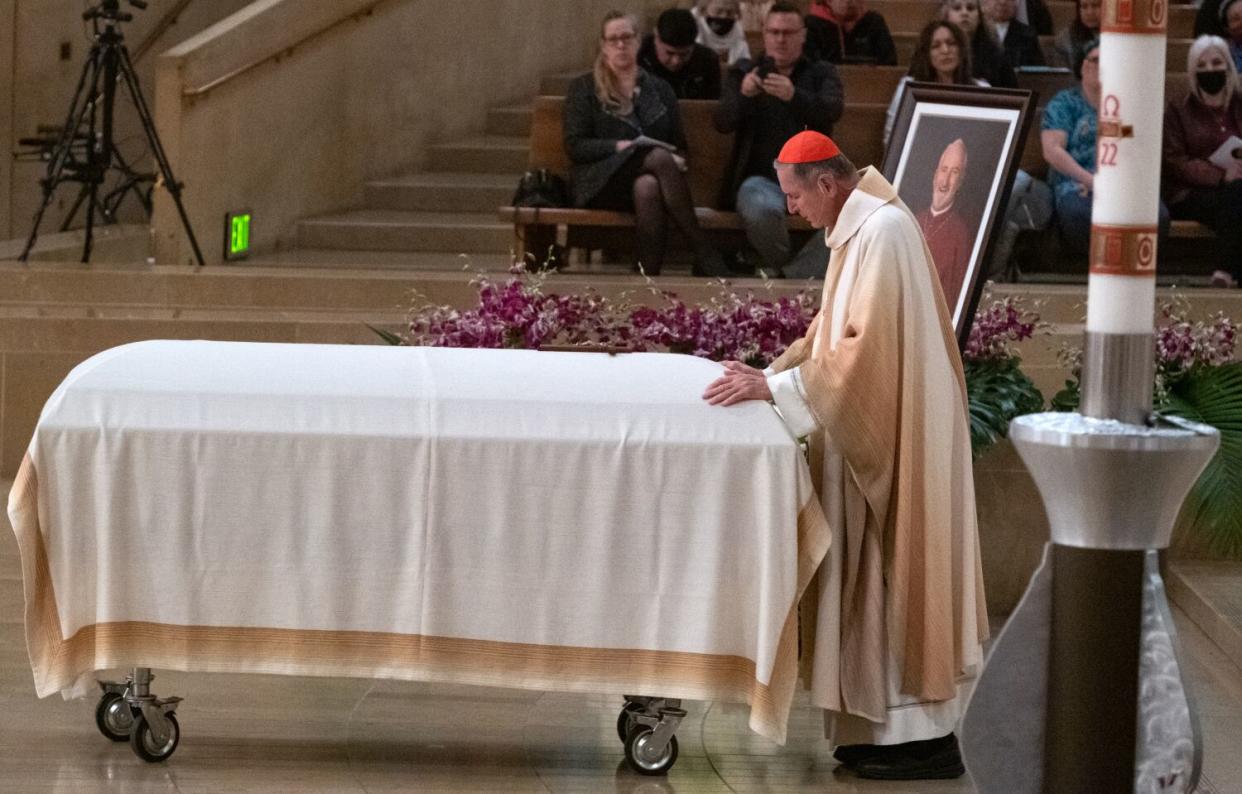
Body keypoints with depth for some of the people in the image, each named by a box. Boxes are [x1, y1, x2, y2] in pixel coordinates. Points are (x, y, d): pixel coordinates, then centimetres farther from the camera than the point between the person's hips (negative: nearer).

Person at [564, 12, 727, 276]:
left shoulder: (659, 89, 23)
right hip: (601, 180, -3)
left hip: (649, 176, 3)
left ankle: (647, 277, -43)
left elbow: (679, 145, 20)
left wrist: (677, 159, -5)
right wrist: (619, 146, -13)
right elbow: (575, 147, 2)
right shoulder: (584, 88, 13)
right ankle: (704, 253, -38)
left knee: (648, 187, -39)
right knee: (659, 157, -35)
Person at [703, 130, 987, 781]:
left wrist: (775, 386, -23)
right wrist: (769, 370, 7)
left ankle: (923, 735, -1)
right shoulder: (859, 226, 11)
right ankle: (891, 724, 16)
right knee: (877, 577, 11)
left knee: (896, 573, -5)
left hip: (896, 436, -10)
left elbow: (863, 346, -26)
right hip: (871, 432, 10)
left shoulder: (883, 231, -20)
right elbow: (836, 331, 18)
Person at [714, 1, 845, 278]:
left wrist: (794, 96, -29)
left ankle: (786, 276, -16)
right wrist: (743, 94, -24)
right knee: (761, 209, -38)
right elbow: (723, 122, 0)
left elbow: (833, 110, -8)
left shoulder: (822, 73, 14)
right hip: (762, 177, -1)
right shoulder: (744, 72, 15)